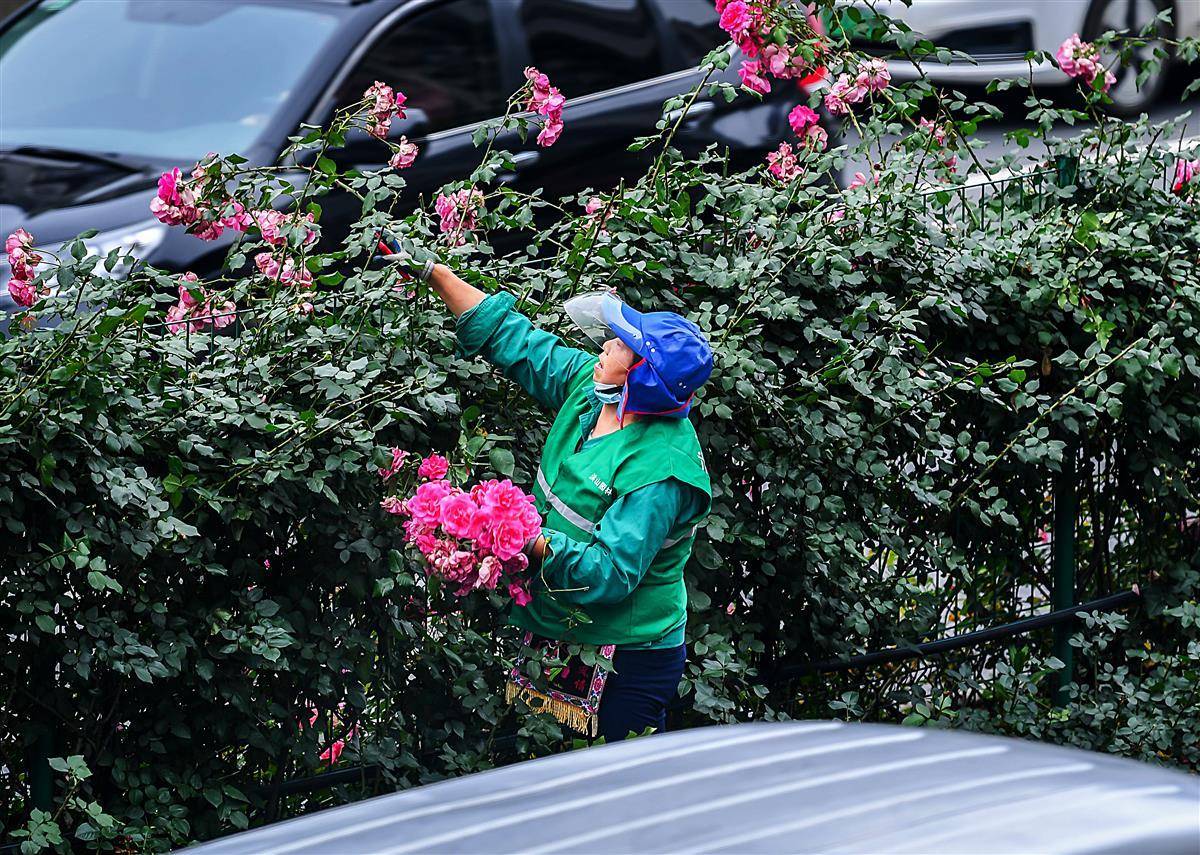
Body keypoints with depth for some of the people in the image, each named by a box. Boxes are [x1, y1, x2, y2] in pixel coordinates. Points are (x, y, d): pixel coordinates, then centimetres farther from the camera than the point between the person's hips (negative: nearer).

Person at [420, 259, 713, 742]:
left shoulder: (660, 471, -27)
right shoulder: (587, 385, -3)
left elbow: (607, 574, -30)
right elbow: (510, 337, 6)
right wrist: (431, 272, 6)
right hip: (561, 639, 8)